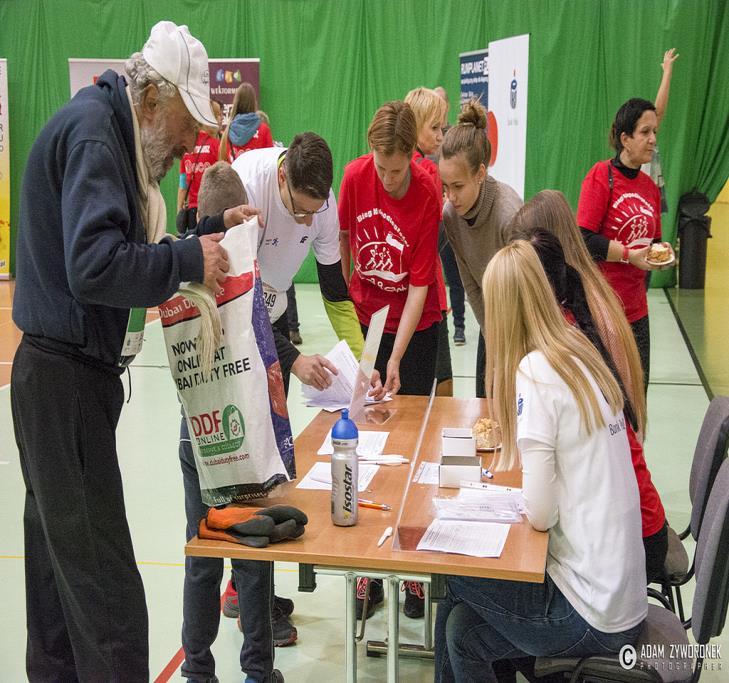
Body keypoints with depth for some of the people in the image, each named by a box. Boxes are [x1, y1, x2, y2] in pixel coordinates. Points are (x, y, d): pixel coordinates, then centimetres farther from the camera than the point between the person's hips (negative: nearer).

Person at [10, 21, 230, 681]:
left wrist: (190, 255, 2)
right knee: (107, 591, -7)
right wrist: (187, 260, -16)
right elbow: (94, 267, -26)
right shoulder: (92, 130, -14)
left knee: (62, 564, 19)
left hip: (67, 379, 10)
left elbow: (118, 258, 16)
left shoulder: (105, 130, 16)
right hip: (66, 382, -10)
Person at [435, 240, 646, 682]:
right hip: (625, 594, 6)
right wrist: (513, 435, 25)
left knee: (449, 570, 9)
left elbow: (540, 513, -17)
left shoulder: (534, 373, -18)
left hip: (592, 615, -6)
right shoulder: (584, 355, 5)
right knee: (460, 625, 12)